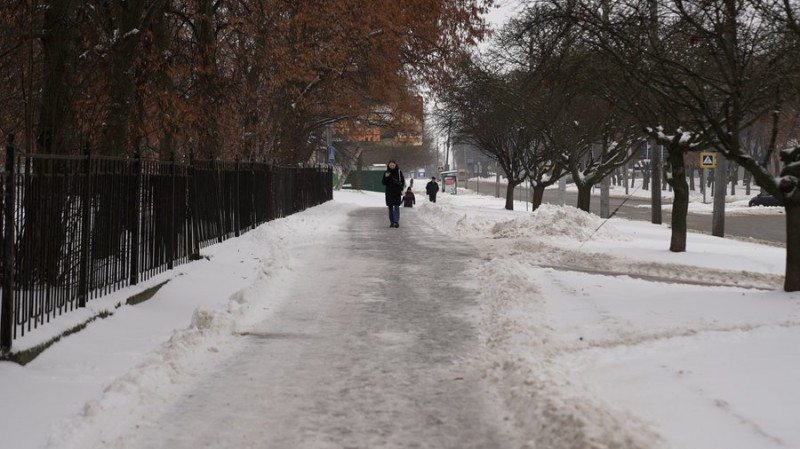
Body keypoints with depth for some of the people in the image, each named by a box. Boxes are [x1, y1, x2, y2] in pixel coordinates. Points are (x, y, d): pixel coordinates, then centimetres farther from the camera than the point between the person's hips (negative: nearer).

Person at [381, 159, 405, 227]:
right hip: (389, 192, 2)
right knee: (390, 207, 6)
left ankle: (396, 221, -13)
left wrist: (401, 188, -4)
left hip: (397, 192, -2)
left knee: (396, 207, -8)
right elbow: (383, 183, 2)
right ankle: (392, 222, 11)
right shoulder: (386, 173, 4)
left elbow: (403, 181, 8)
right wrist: (386, 177, -15)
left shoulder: (398, 172, 1)